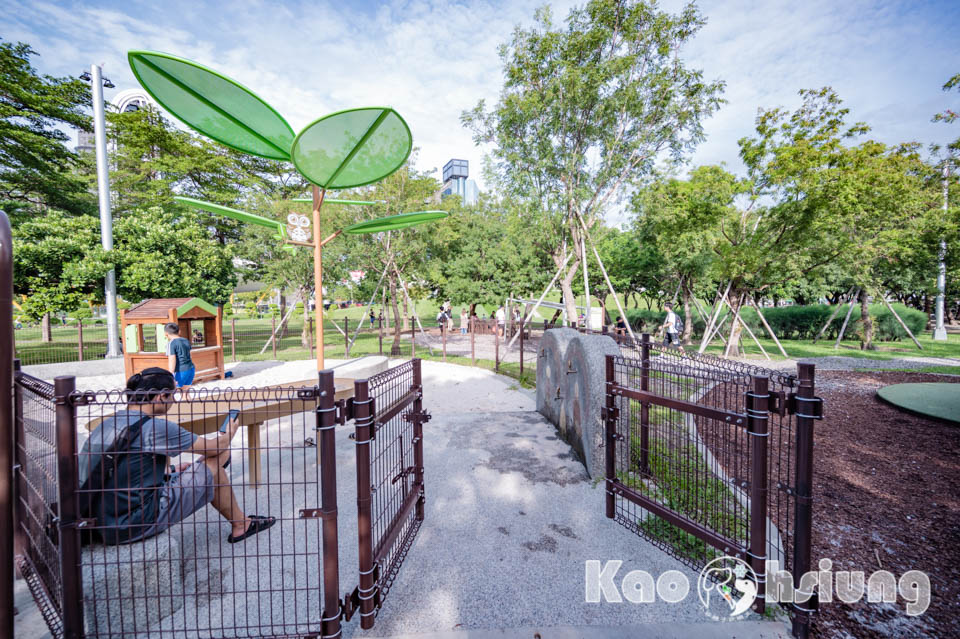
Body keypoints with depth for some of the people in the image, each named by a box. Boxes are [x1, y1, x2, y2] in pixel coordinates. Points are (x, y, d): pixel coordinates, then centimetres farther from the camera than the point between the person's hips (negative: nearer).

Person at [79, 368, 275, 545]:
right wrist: (229, 435, 10)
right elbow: (212, 447, -11)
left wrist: (171, 471, 20)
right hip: (132, 525, -9)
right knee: (213, 464, -3)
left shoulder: (108, 421, 6)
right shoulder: (154, 427, -22)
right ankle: (240, 525, 15)